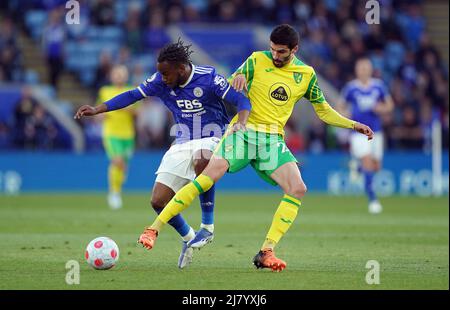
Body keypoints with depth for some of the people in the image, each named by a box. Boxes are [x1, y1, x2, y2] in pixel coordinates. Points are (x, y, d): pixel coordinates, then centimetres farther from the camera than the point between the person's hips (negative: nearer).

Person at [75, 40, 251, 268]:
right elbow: (133, 95, 7)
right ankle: (188, 238, 23)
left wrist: (239, 125, -34)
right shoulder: (160, 81, -4)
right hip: (182, 144, 5)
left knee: (201, 161, -43)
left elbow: (242, 101, -14)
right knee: (158, 202, -5)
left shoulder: (208, 78, -16)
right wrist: (97, 110, 1)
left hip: (212, 140, -5)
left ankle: (207, 227, -28)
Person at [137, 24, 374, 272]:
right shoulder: (257, 61, 1)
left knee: (298, 189, -17)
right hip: (243, 131, -3)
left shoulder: (306, 74, 9)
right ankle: (154, 229, -19)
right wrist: (238, 77, -17)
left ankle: (266, 253, -13)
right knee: (208, 177, -23)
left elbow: (324, 111, 19)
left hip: (273, 140, 3)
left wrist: (354, 125, 9)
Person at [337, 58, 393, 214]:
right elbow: (340, 106, 9)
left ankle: (357, 164, 42)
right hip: (358, 132, -3)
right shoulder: (350, 88, -3)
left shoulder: (379, 86, 2)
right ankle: (372, 199, -12)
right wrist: (344, 115, -12)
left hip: (375, 132, 3)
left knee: (376, 167, 9)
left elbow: (389, 105, 12)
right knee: (368, 164, -16)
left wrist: (382, 108, -10)